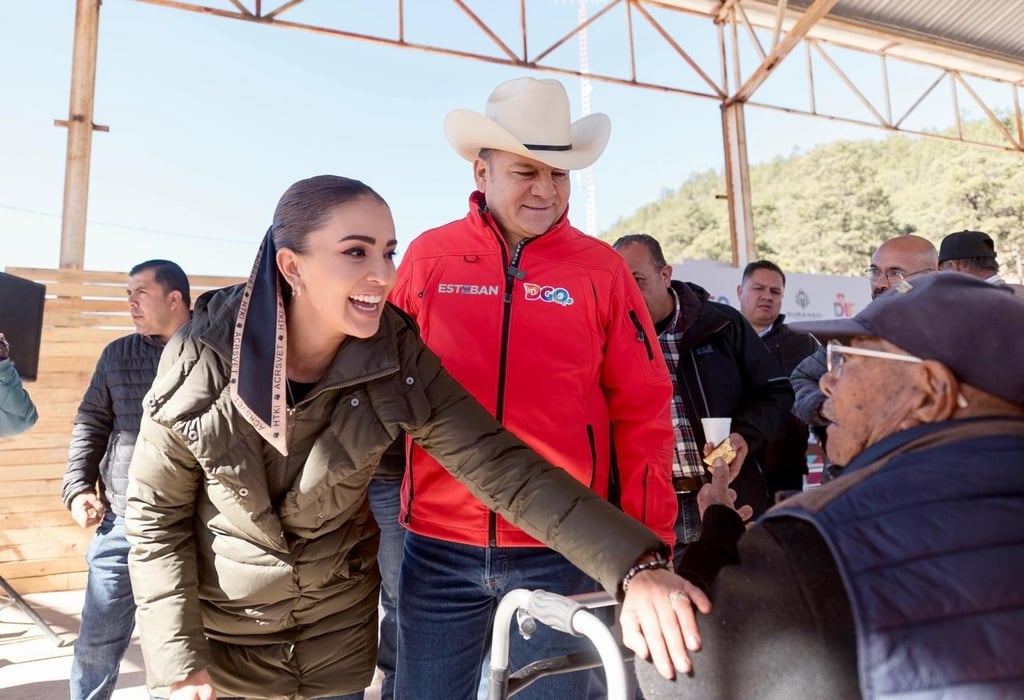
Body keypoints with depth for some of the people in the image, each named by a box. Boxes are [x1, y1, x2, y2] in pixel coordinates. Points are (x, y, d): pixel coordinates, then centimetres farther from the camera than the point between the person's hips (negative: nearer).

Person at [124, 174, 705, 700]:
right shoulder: (201, 360, -21)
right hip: (217, 631, -1)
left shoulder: (397, 360, -19)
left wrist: (634, 564, -35)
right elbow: (156, 514, -9)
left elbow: (501, 466, -25)